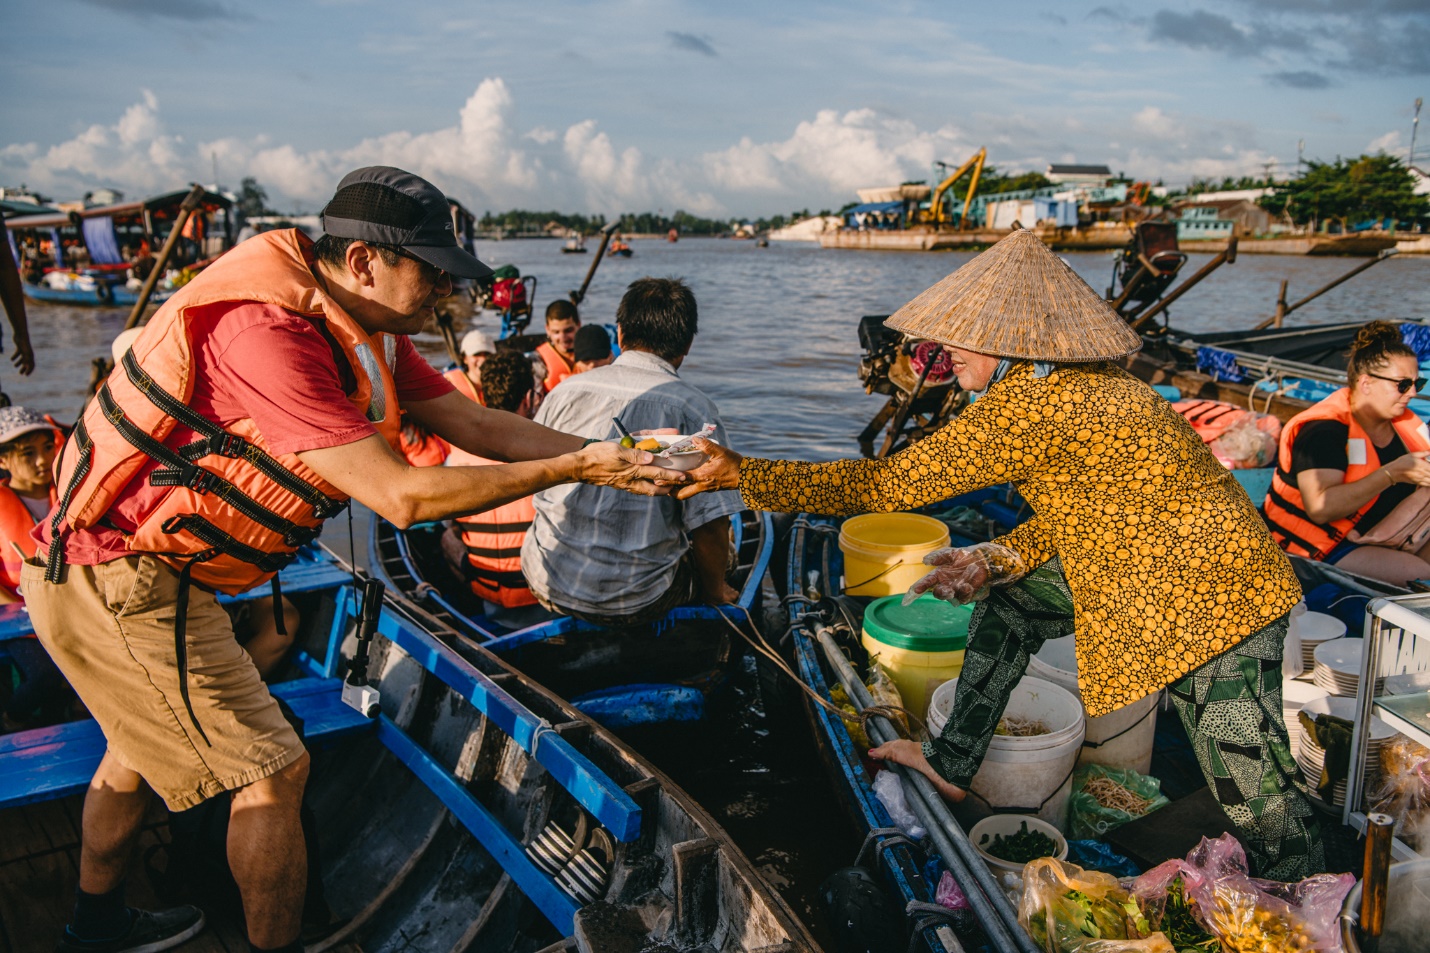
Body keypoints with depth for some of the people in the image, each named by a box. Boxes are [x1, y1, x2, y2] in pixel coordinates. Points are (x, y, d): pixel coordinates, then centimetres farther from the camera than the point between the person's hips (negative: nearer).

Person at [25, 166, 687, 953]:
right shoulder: (267, 332, -30)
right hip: (115, 580, -10)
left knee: (146, 744, 27)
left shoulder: (368, 329, 0)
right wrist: (571, 469, -27)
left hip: (119, 565, 10)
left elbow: (478, 424, -1)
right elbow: (401, 495, -32)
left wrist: (612, 455, -7)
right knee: (270, 771, -4)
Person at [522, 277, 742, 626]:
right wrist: (714, 592, 6)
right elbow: (710, 525, -14)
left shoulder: (565, 391, 1)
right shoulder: (693, 406, -10)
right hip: (637, 603, -4)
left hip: (549, 588, 4)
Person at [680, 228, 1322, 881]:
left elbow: (890, 483, -20)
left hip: (1209, 600, -10)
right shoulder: (1074, 382, 6)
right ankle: (952, 764, 24)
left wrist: (740, 473, -16)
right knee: (1009, 592, 14)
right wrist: (996, 558, -4)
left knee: (1257, 808, 1)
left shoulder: (1029, 405, -23)